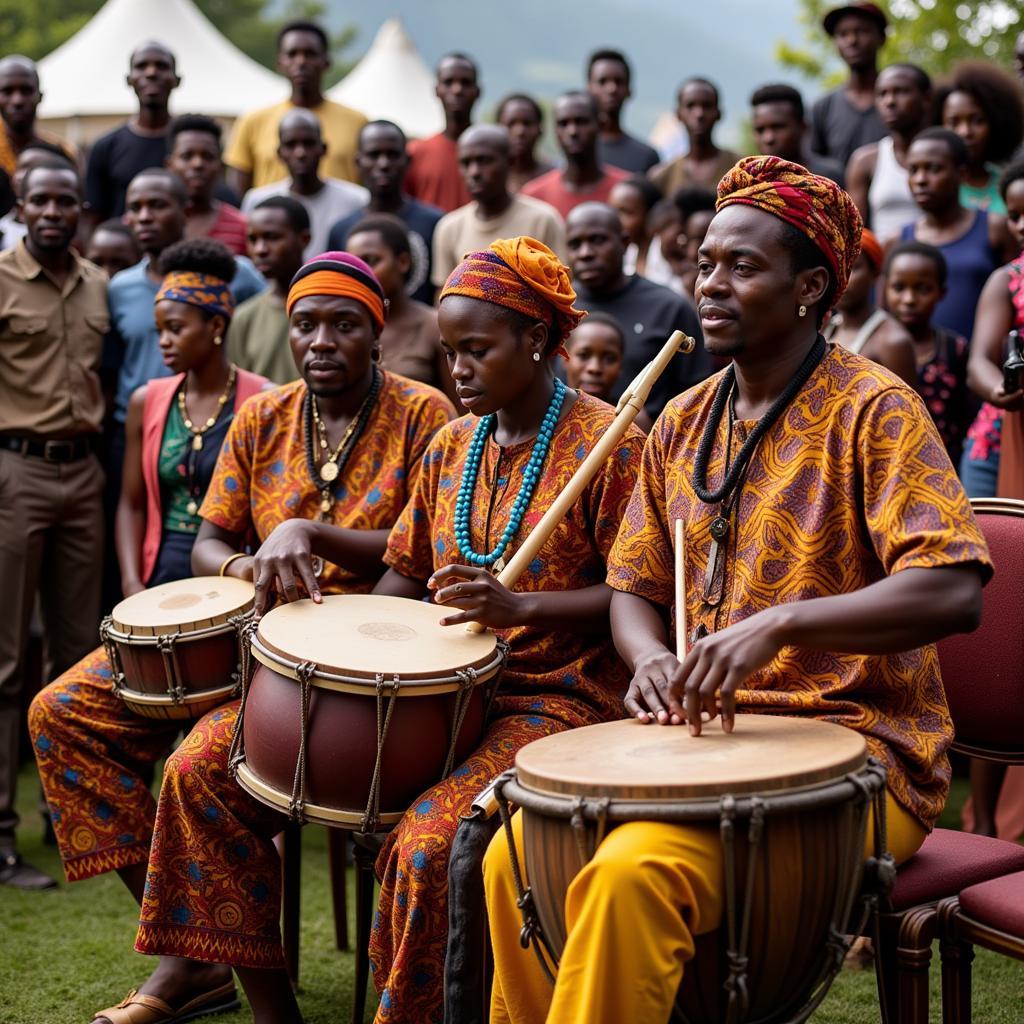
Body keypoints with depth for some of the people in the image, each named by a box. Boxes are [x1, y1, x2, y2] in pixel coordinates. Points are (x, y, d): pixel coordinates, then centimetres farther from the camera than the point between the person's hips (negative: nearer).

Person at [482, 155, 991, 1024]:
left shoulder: (874, 410, -9)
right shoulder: (681, 426, 12)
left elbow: (954, 592, -20)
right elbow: (634, 588, 17)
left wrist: (778, 625, -29)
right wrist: (653, 660, -6)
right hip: (704, 736, 7)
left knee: (632, 872, -29)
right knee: (517, 856, -10)